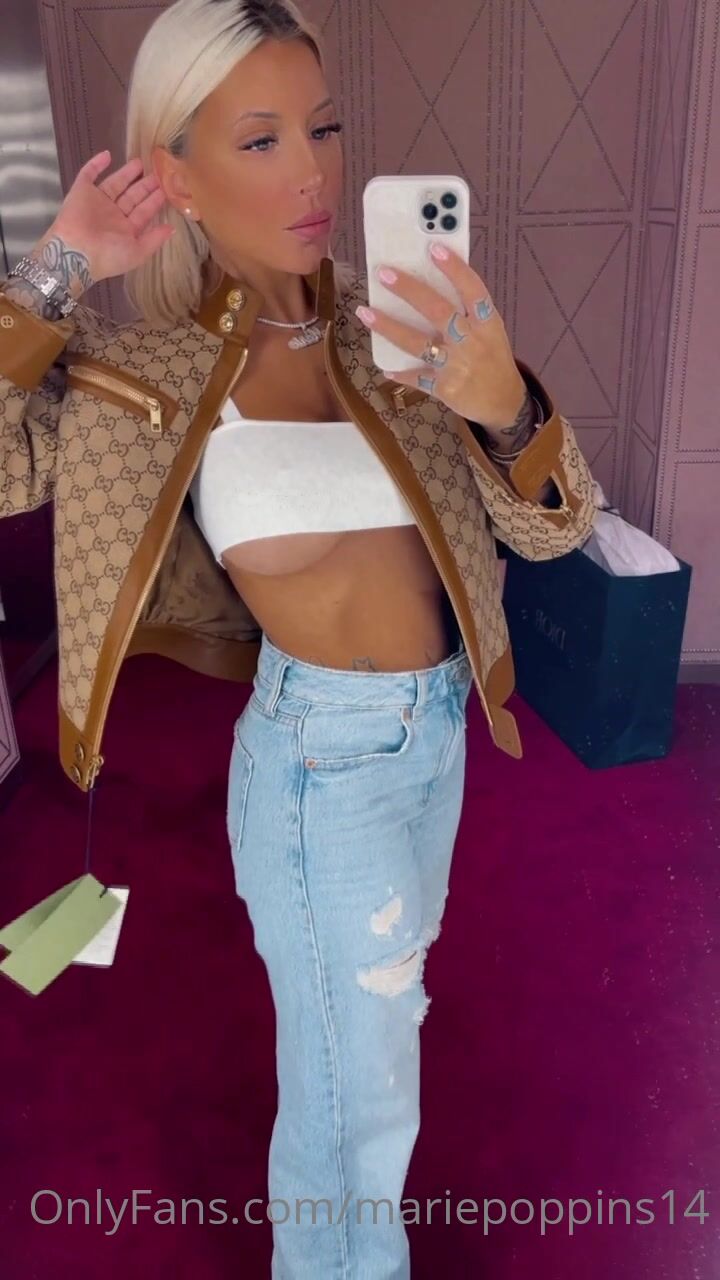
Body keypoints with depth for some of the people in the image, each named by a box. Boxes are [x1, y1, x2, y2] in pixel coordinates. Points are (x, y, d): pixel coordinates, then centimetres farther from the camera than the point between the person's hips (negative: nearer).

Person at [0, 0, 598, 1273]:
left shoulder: (394, 332, -5)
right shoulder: (152, 370, -12)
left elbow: (549, 528, -9)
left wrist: (505, 402, -29)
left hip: (436, 723, 5)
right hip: (322, 753, -5)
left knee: (390, 965, 33)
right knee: (359, 1097, 13)